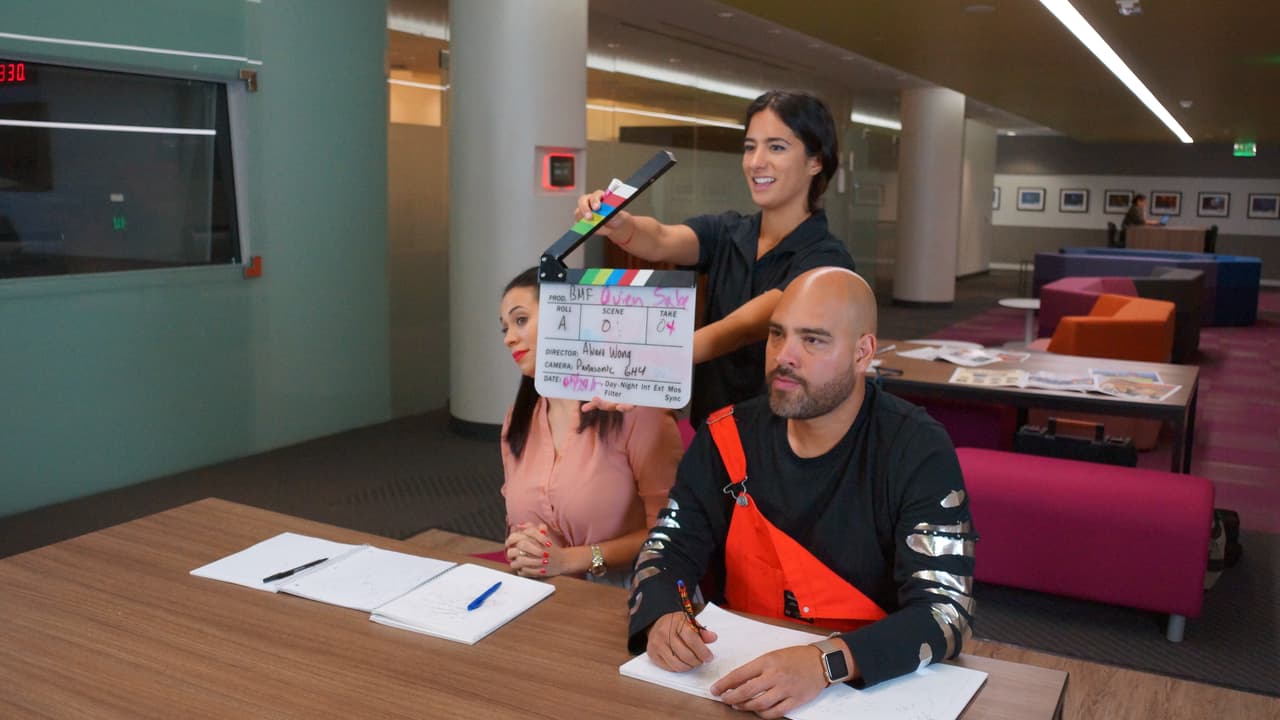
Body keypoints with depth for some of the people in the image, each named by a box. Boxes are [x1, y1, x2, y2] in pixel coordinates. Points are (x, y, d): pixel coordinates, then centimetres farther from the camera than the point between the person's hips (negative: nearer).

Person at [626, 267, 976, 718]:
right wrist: (662, 617, -21)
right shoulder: (731, 437, -1)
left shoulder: (917, 452, -12)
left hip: (870, 683, -2)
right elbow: (668, 548, 1)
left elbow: (946, 612, -19)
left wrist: (828, 663, -34)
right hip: (739, 671, 2)